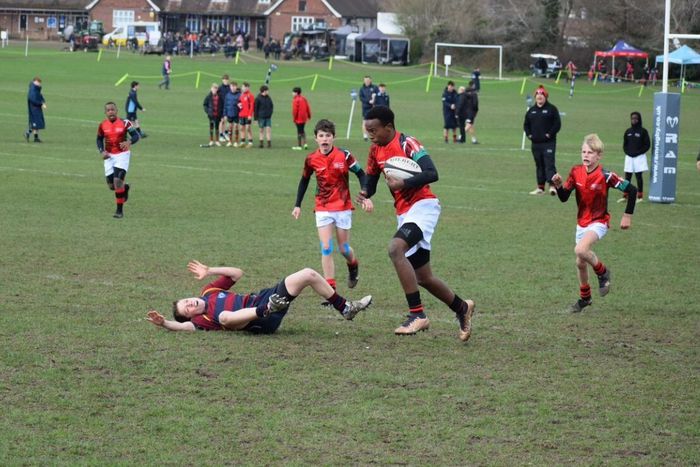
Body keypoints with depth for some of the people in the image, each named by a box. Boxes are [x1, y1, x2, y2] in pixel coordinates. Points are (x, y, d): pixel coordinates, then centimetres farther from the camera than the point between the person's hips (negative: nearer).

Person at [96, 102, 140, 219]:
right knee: (111, 185, 4)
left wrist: (129, 142, -28)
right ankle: (124, 188, 41)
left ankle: (120, 210, -7)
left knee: (118, 181, -17)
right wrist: (102, 151, -5)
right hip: (109, 156, 4)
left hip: (122, 155, -4)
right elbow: (99, 140, 13)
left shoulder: (124, 123, -10)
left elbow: (136, 135, -7)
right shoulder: (102, 125, 0)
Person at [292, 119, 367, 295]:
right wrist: (297, 205, 9)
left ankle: (353, 266, 43)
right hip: (322, 209, 1)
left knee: (343, 248, 7)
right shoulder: (311, 159, -4)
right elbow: (304, 181, 11)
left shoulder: (344, 155, -11)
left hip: (343, 207, -1)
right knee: (326, 249, -8)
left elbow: (360, 174, -1)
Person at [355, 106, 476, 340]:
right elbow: (370, 179, 19)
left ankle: (418, 315, -28)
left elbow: (431, 174, -23)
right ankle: (461, 308, 36)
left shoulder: (407, 144, -14)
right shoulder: (376, 150, 10)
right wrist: (364, 194, -2)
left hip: (422, 206, -9)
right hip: (403, 213, 9)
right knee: (423, 278, 12)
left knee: (395, 248, -31)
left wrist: (402, 184, -27)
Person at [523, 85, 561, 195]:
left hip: (548, 142, -6)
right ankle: (540, 187, 17)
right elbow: (526, 124, 21)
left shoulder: (551, 109, -2)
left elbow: (557, 124, -6)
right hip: (535, 143, 6)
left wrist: (550, 134, -13)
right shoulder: (531, 110, 14)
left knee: (550, 164, -14)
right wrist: (529, 134, 6)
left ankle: (552, 185, -22)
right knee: (539, 165, 11)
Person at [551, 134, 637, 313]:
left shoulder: (605, 176, -19)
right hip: (581, 222, 6)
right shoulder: (576, 172, -5)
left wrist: (628, 215, -12)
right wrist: (559, 185, -24)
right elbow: (564, 198, -3)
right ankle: (585, 298, 34)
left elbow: (631, 190, -15)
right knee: (580, 263, 13)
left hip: (599, 222, -6)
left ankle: (602, 272, -3)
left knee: (580, 250, -30)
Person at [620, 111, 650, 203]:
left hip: (639, 157, -4)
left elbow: (647, 145, -4)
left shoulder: (643, 131, -4)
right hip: (629, 157, 4)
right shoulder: (628, 131, 9)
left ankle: (640, 196, 2)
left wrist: (638, 152, -12)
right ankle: (625, 196, 7)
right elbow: (625, 144, 14)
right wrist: (627, 152, -4)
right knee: (627, 176, 3)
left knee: (639, 176, -2)